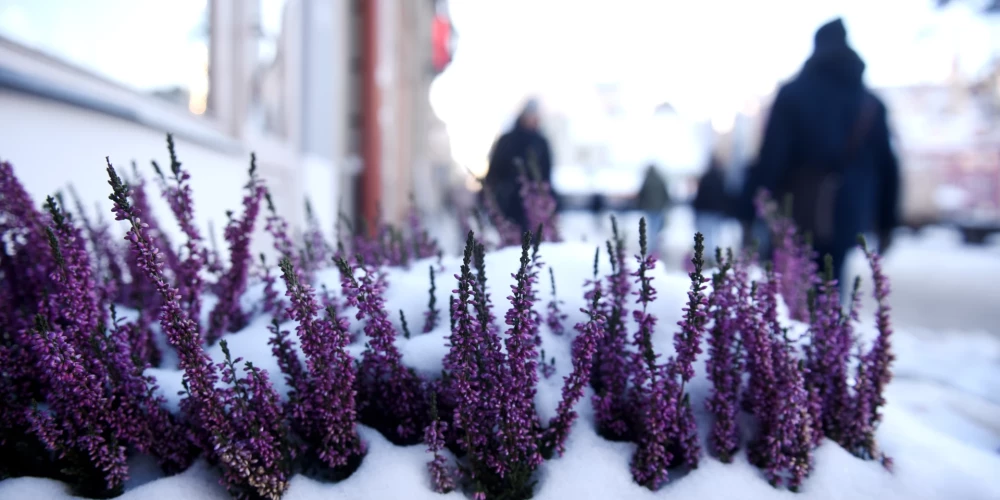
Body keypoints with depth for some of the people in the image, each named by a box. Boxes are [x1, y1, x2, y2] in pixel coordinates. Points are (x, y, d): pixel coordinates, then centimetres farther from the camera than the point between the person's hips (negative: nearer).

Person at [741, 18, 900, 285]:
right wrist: (886, 222, 16)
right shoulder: (871, 104, 12)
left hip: (799, 218, -4)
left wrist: (752, 211, -9)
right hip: (848, 219, 4)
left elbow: (771, 155, -10)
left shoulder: (793, 94, -1)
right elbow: (887, 165, 10)